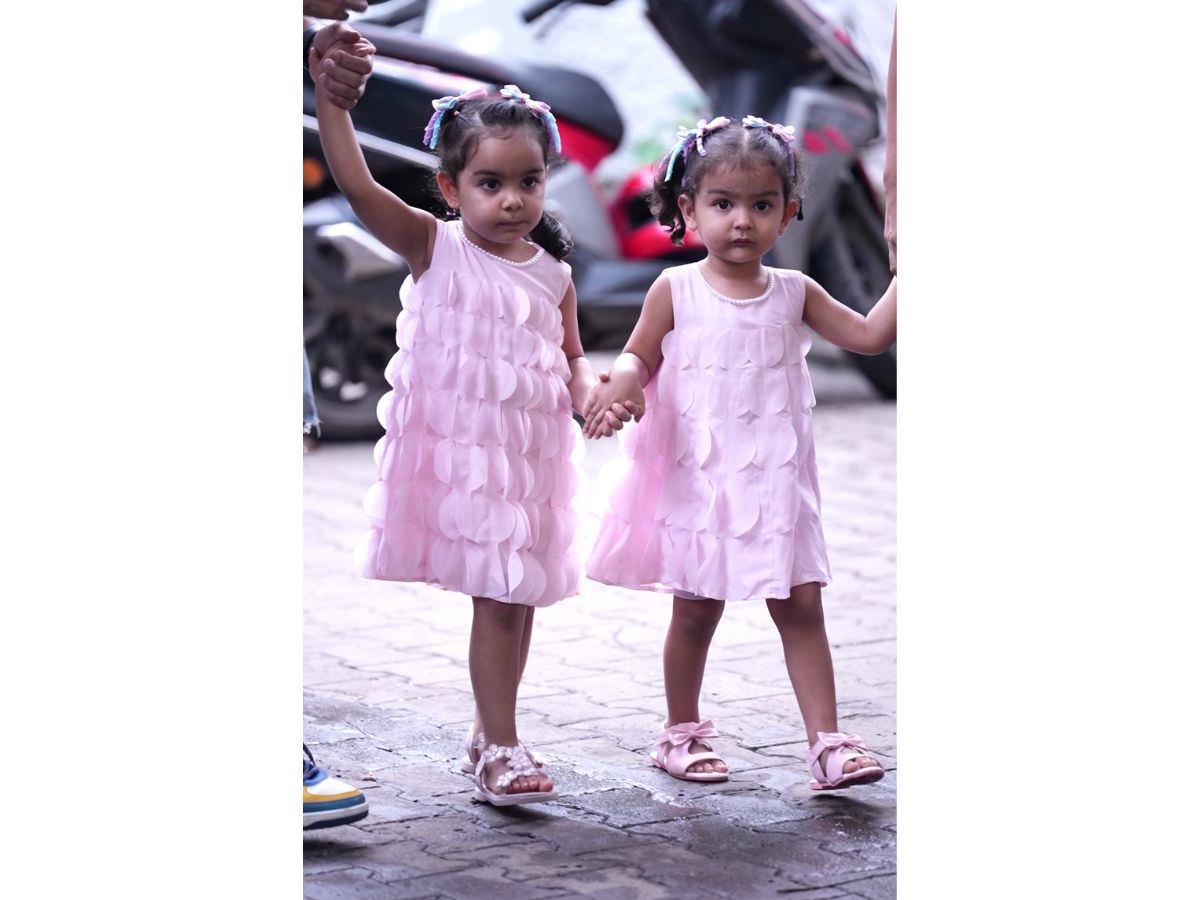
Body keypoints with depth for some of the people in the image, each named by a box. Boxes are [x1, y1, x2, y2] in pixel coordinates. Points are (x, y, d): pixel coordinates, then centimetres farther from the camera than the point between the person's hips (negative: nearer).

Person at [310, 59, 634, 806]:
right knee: (496, 599, -5)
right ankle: (501, 749, 3)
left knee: (519, 598, 11)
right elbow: (356, 182, -16)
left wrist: (594, 395, -7)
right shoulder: (434, 248, -5)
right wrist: (333, 97, -23)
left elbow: (572, 358, 15)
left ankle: (491, 730, 28)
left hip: (529, 455, 4)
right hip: (455, 449, -4)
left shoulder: (553, 276, 6)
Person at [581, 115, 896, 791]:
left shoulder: (794, 292, 4)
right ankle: (682, 731, 25)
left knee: (802, 605, -2)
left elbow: (870, 335, 3)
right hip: (698, 479, -2)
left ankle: (828, 742, 0)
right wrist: (619, 385, -20)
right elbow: (640, 357, 2)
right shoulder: (677, 291, -3)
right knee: (697, 609, 8)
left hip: (776, 481, 2)